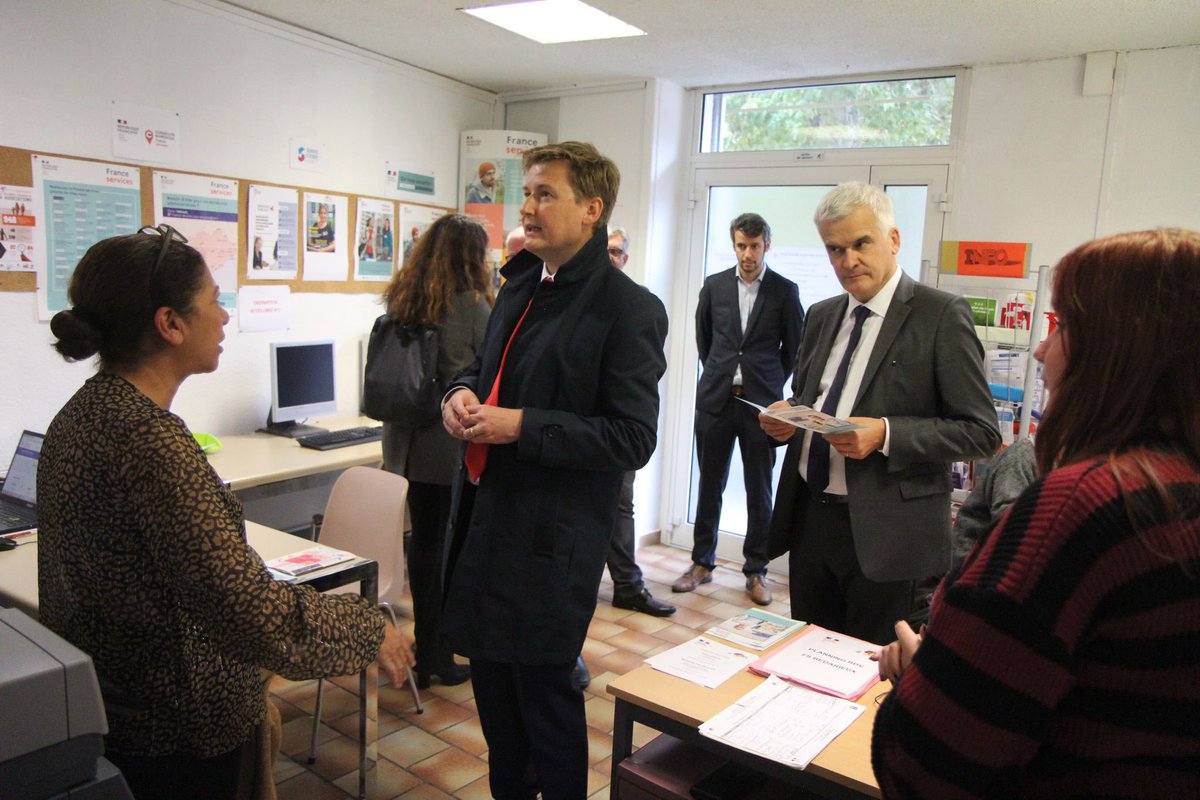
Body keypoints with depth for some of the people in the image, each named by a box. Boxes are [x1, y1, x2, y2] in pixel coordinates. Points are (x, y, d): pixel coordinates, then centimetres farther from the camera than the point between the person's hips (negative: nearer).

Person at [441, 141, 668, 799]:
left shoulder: (628, 308, -15)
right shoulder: (521, 285, 10)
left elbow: (633, 437, -18)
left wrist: (522, 427, -22)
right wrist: (463, 393, 0)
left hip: (550, 535, -8)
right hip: (485, 515, 8)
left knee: (545, 692, 8)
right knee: (491, 678, 22)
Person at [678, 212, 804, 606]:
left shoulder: (784, 291, -1)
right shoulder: (714, 286, 5)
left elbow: (795, 347, 6)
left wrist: (771, 384, 8)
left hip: (761, 403, -2)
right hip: (716, 398, 2)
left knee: (759, 492, 6)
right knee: (709, 486, 10)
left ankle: (755, 571, 17)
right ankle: (702, 563, 23)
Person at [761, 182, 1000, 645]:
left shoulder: (941, 316, -8)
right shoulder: (821, 316, 12)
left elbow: (980, 432, -10)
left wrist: (886, 434, -23)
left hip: (888, 532, -6)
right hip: (809, 520, 6)